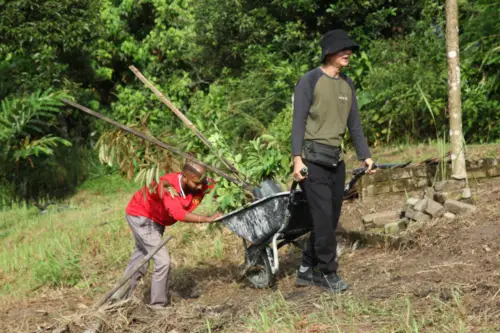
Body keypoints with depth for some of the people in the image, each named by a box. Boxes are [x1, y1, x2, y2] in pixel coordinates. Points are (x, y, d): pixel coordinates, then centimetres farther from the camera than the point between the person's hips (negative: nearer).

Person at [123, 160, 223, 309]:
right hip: (141, 216, -8)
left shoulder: (200, 184, -21)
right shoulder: (168, 185, -39)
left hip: (156, 220, 8)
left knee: (140, 261, 20)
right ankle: (158, 304, -2)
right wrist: (208, 219, -55)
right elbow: (178, 214, -52)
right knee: (163, 261, -15)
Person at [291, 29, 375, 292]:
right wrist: (297, 158, -18)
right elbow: (298, 121, -10)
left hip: (336, 159, 7)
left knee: (331, 218, 8)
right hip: (313, 158, -7)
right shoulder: (310, 81, -6)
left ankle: (307, 270, 18)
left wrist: (365, 155, 15)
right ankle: (328, 273, 3)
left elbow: (354, 122, 19)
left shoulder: (347, 84, 14)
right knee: (323, 217, -7)